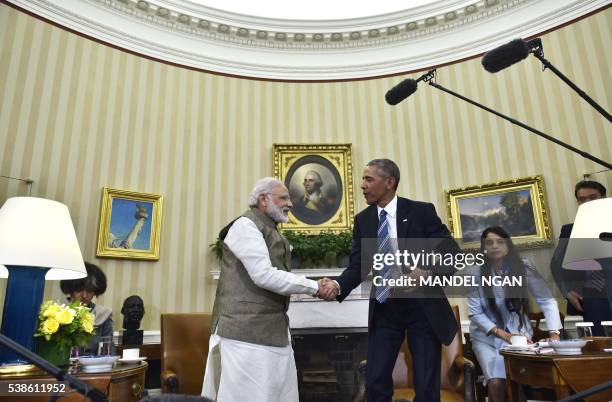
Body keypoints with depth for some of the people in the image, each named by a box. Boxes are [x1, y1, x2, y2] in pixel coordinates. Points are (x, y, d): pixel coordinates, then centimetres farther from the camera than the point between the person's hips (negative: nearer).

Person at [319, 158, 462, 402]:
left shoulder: (422, 211, -6)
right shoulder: (362, 220, 3)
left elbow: (453, 254, -5)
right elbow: (358, 266, -1)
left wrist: (429, 272, -23)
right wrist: (338, 285, -21)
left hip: (422, 306, -2)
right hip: (384, 309, 3)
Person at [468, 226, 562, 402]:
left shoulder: (523, 267, -10)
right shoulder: (475, 273, -12)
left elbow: (547, 300, -11)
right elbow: (475, 313, -11)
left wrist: (554, 334, -21)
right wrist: (501, 333, -19)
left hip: (519, 333, 1)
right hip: (486, 337, -1)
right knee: (496, 383, -18)